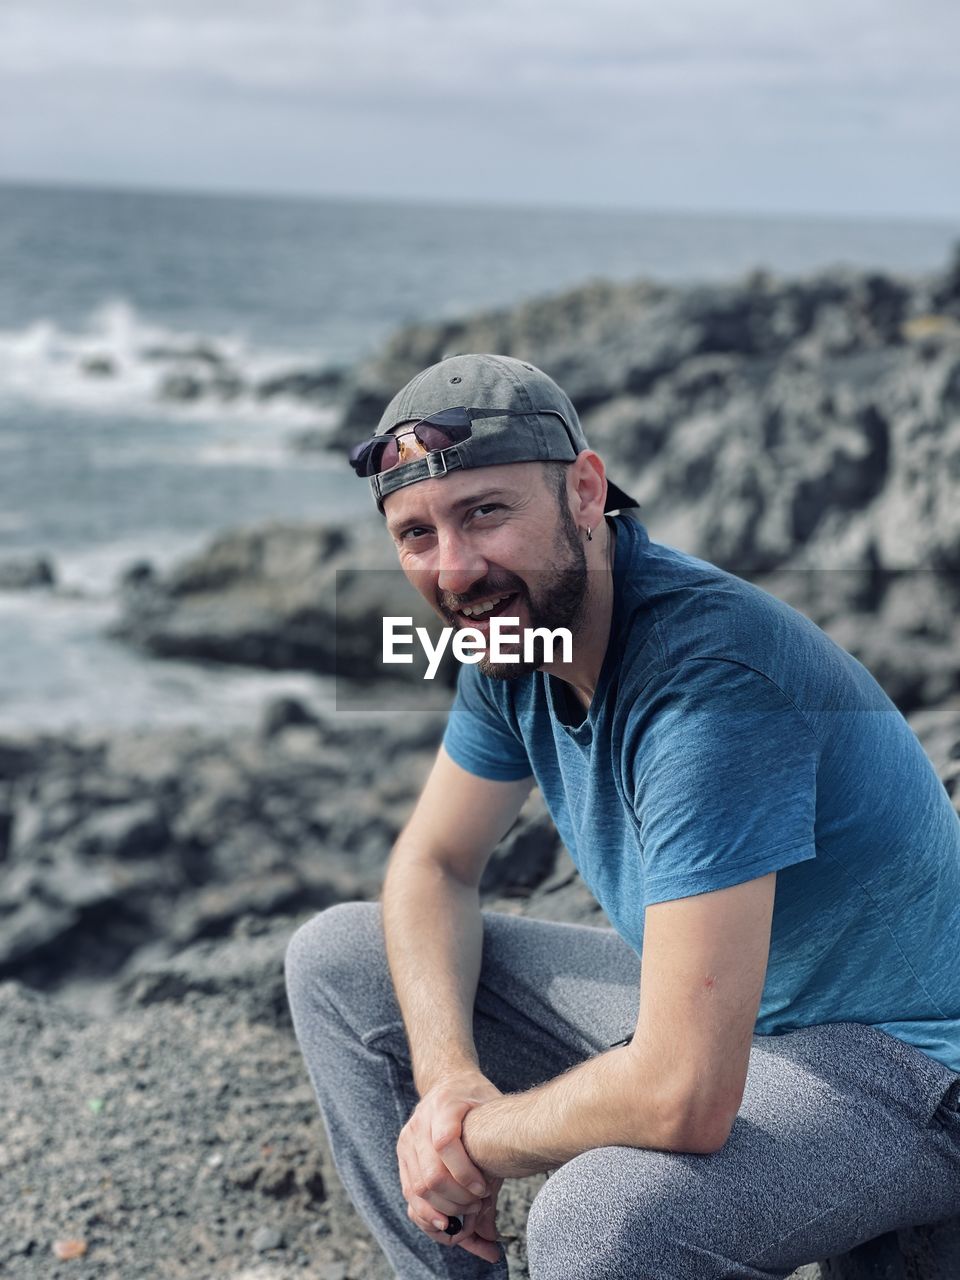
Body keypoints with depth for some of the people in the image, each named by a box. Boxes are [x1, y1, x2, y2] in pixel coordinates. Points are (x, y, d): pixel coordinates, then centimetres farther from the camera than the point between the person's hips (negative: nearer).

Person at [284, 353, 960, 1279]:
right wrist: (448, 1074, -11)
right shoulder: (524, 619, -6)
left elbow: (682, 1099, -36)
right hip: (705, 1005, 8)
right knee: (337, 958, 5)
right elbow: (434, 865, 7)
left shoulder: (707, 672, -33)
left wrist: (478, 1135, -17)